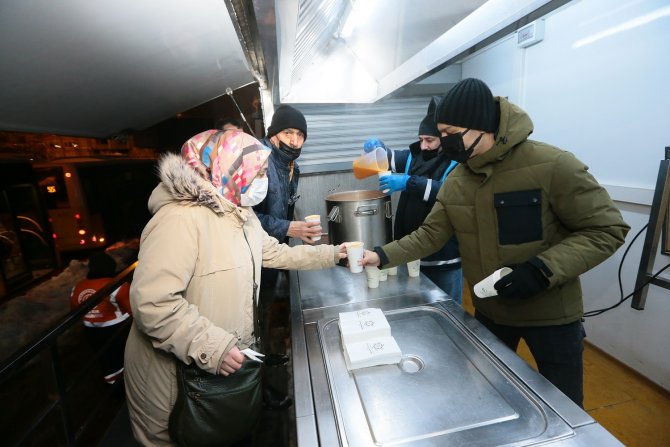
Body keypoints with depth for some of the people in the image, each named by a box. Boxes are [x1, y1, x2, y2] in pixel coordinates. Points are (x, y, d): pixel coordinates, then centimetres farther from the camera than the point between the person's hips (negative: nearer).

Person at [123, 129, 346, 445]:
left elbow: (274, 252, 11)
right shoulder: (181, 218, -28)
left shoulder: (242, 215, 5)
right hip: (176, 373, -7)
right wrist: (211, 347, -35)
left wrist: (331, 254, 8)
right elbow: (151, 302, -32)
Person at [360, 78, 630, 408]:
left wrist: (543, 269, -30)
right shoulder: (456, 180, -5)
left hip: (551, 314, -4)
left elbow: (606, 229, -17)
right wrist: (382, 255, -16)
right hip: (489, 311, 5)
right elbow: (430, 234, -4)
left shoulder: (552, 165, -22)